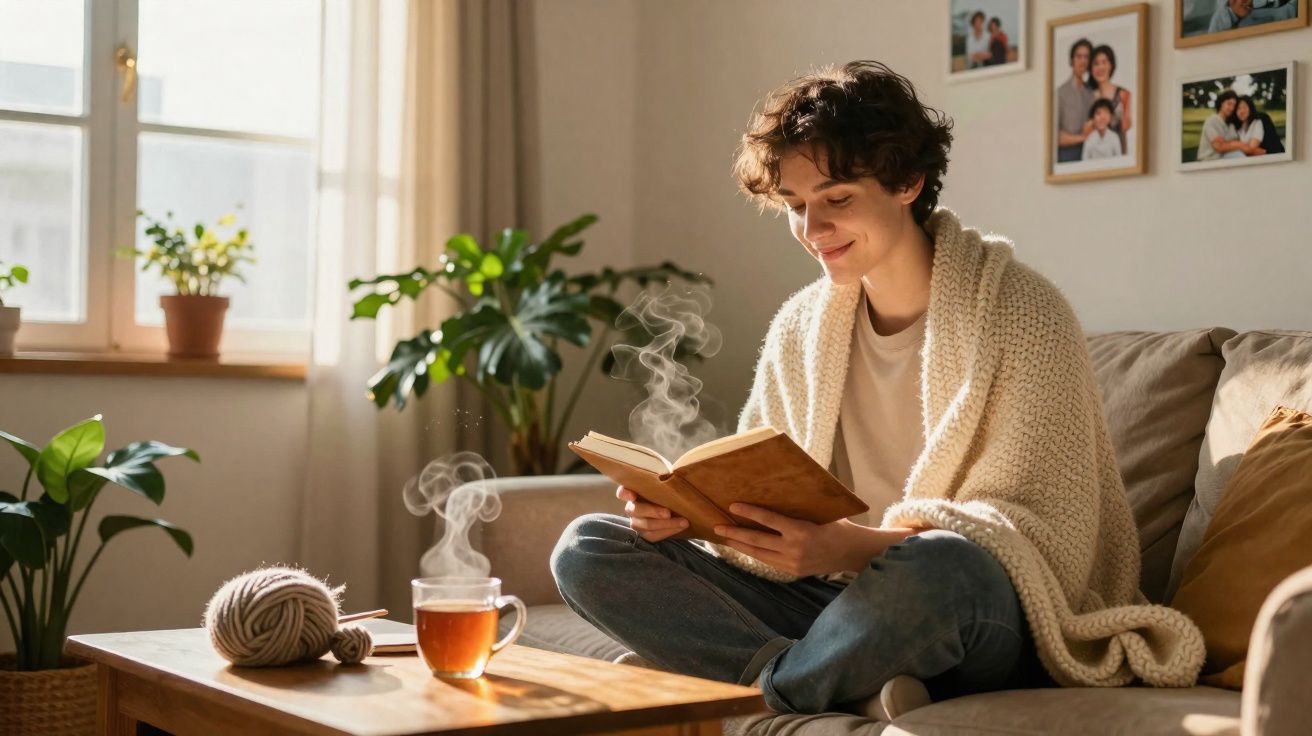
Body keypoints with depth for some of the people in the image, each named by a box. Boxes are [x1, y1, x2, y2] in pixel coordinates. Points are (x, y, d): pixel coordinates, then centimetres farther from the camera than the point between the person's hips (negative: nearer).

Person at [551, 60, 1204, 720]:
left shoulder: (1020, 314, -9)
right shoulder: (799, 330, 9)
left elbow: (1043, 531, -17)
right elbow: (759, 499, 9)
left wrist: (847, 548, -30)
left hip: (992, 623, -6)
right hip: (847, 608, 6)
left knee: (936, 568, -43)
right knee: (587, 548, -7)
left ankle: (773, 687, -13)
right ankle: (853, 692, -22)